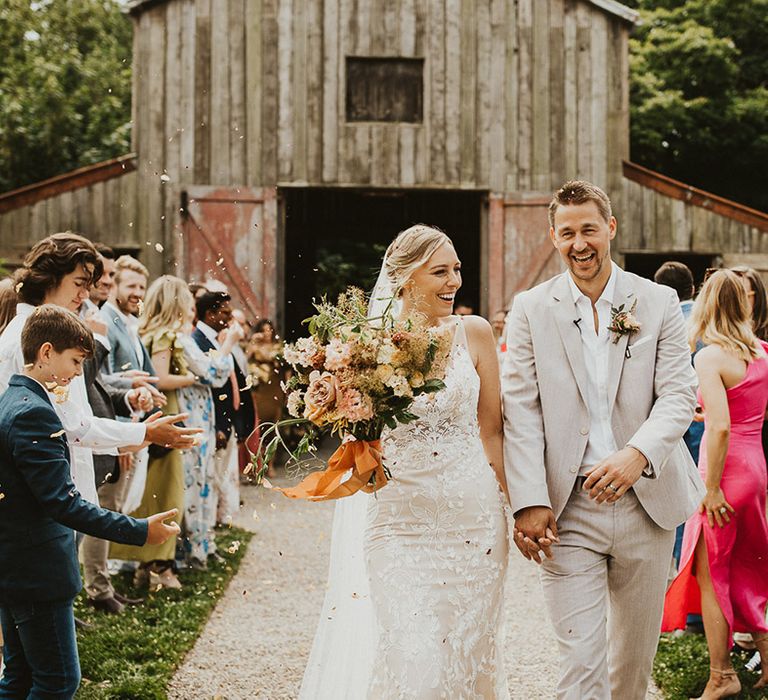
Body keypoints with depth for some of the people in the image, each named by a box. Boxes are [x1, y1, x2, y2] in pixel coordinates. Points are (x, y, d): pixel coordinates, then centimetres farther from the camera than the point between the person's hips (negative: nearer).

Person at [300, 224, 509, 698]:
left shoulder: (474, 333, 2)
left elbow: (491, 428, 8)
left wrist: (513, 501, 6)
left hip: (470, 514, 2)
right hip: (394, 513, -2)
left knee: (464, 649, 10)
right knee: (408, 654, -7)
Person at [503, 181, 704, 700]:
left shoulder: (659, 303, 3)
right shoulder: (531, 309, 2)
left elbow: (679, 394, -4)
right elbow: (520, 410, -3)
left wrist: (637, 455, -22)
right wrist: (529, 502, -12)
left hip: (646, 504, 2)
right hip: (568, 510, -1)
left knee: (636, 655, 15)